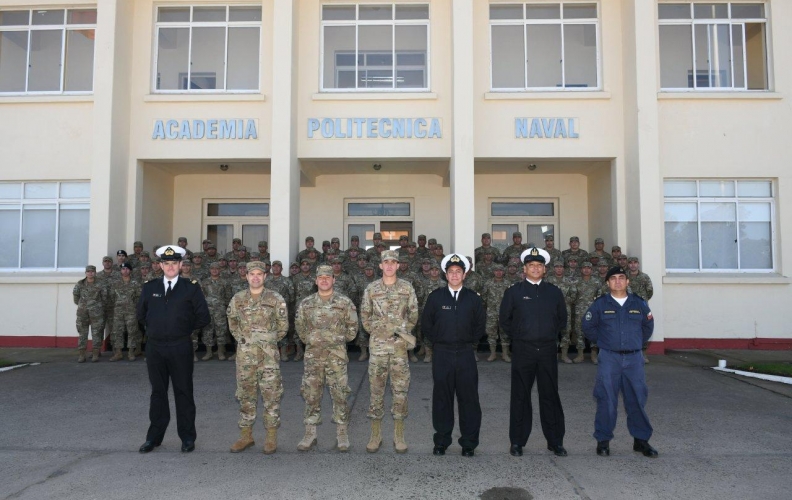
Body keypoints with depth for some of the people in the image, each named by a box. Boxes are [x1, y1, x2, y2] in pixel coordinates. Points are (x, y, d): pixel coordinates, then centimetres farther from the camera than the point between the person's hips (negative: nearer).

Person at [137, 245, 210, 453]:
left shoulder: (191, 288, -2)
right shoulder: (149, 288, 7)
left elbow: (203, 317, 1)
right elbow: (141, 314, 19)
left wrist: (185, 329, 5)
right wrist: (153, 328, 13)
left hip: (180, 348, -2)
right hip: (154, 347, 3)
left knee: (183, 392, 6)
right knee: (157, 392, 11)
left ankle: (187, 437, 15)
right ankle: (154, 436, 22)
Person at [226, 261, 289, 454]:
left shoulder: (275, 299, -3)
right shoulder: (237, 299, 5)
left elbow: (283, 326, 4)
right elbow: (232, 323, 20)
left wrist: (270, 342, 6)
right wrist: (242, 339, 12)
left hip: (269, 355, -3)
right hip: (245, 354, 3)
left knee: (271, 395, 2)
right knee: (245, 395, 10)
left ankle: (271, 437, 12)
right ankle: (246, 436, 22)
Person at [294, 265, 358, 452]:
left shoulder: (344, 302, -1)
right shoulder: (306, 303, 5)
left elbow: (352, 326, 6)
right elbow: (299, 326, 16)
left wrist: (339, 341, 7)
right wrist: (310, 341, 13)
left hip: (337, 355, -2)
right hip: (313, 355, 2)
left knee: (340, 394, 0)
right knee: (311, 394, 6)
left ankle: (342, 434, 12)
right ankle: (310, 434, 16)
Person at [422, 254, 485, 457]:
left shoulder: (473, 298, 5)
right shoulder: (435, 297, 3)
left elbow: (481, 325, 13)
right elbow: (426, 324, 10)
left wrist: (470, 341, 6)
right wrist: (437, 341, 5)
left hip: (466, 354, 0)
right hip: (442, 354, 0)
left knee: (468, 398, 2)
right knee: (442, 398, 5)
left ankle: (469, 443, 13)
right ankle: (441, 441, 16)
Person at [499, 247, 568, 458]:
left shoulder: (554, 292, 7)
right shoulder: (514, 292, 1)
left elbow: (562, 319, 18)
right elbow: (505, 319, 8)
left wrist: (552, 336, 12)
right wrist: (518, 337, 8)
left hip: (548, 350, 2)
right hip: (522, 351, -1)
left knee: (550, 395, 6)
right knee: (520, 396, 4)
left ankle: (555, 442, 16)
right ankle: (517, 442, 13)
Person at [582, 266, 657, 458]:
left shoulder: (639, 304, 6)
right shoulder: (600, 304, 0)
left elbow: (648, 326, 19)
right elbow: (588, 326, 10)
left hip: (634, 358, 2)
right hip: (609, 358, -2)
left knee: (637, 400, 5)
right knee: (606, 401, 1)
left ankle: (641, 440, 19)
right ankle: (603, 440, 11)